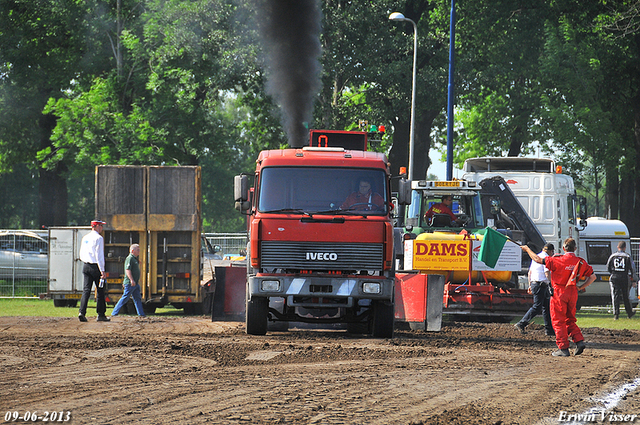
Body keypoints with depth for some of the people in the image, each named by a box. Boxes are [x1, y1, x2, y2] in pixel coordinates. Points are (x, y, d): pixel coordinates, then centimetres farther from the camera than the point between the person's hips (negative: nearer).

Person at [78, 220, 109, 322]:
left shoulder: (85, 238, 13)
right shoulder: (98, 238, -10)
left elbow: (81, 255, 18)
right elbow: (99, 255, -16)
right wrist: (102, 271, -17)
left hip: (86, 266, 6)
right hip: (96, 267, -6)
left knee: (86, 290, 1)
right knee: (100, 291, 3)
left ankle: (82, 312, -13)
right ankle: (101, 314, 6)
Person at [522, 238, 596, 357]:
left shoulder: (558, 260, -13)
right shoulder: (581, 262, 1)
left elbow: (537, 259, -7)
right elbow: (592, 276, 7)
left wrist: (527, 249, 7)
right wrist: (581, 287, 11)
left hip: (559, 293, -5)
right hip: (573, 294, 5)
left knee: (558, 321, 3)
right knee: (570, 320, 19)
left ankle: (563, 349, 0)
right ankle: (579, 341, 4)